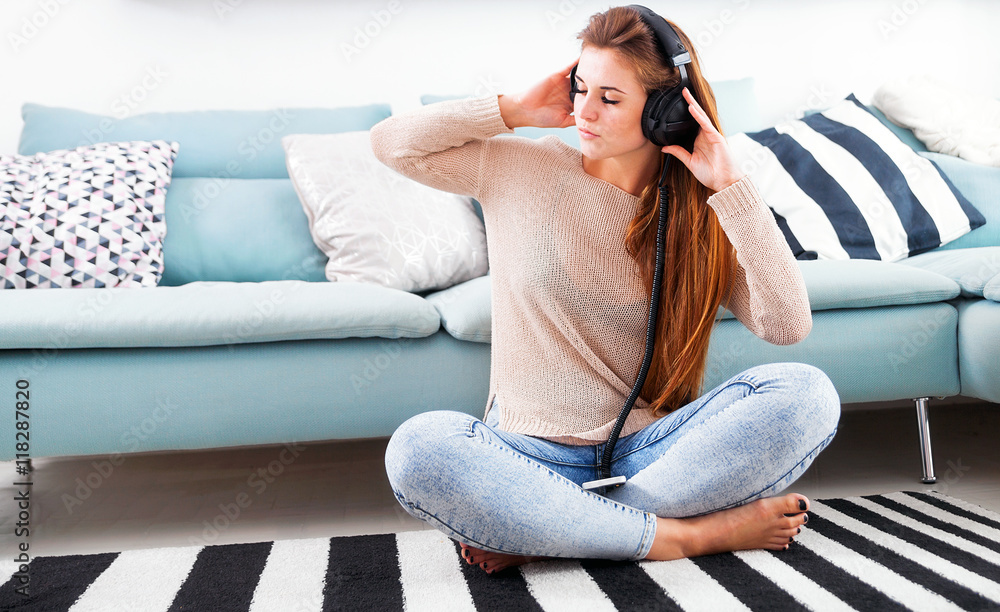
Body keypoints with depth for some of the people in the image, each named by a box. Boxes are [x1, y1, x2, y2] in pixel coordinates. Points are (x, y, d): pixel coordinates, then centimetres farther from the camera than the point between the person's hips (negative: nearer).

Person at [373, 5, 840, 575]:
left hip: (647, 450, 2)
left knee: (807, 392, -24)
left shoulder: (699, 215, 4)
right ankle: (684, 535, -24)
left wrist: (731, 186, -12)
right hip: (532, 456, -1)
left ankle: (540, 533, -24)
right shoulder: (523, 170, 3)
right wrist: (515, 109, -2)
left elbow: (788, 325, -8)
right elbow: (392, 141, 6)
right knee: (416, 448, -31)